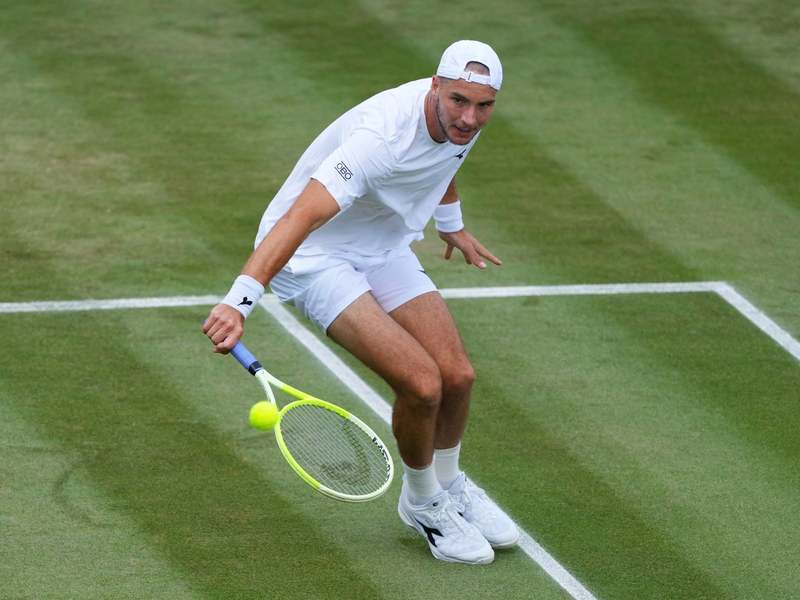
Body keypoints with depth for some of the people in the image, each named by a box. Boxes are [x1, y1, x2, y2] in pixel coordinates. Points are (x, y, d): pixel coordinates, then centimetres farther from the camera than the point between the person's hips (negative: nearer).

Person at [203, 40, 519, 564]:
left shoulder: (461, 118, -10)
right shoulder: (381, 137, -37)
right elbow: (300, 217, -45)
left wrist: (451, 224, 35)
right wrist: (239, 302, -56)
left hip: (384, 248, 8)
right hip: (313, 255, -8)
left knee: (457, 376, -2)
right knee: (421, 383, -19)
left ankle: (448, 487, 29)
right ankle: (422, 502, 10)